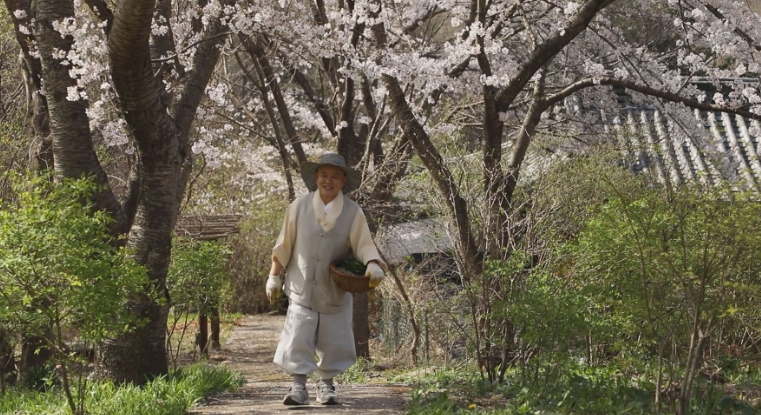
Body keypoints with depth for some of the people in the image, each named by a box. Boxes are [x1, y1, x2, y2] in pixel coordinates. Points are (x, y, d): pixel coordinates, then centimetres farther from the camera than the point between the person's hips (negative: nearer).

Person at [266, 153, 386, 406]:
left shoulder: (353, 212, -5)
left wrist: (373, 264, -26)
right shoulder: (299, 206, -4)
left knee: (333, 340, 7)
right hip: (302, 289, 0)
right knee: (298, 338, -6)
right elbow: (284, 245, 3)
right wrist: (274, 276, 5)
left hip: (335, 291, 1)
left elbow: (363, 245, -5)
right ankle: (298, 386, -1)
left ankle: (326, 384, 21)